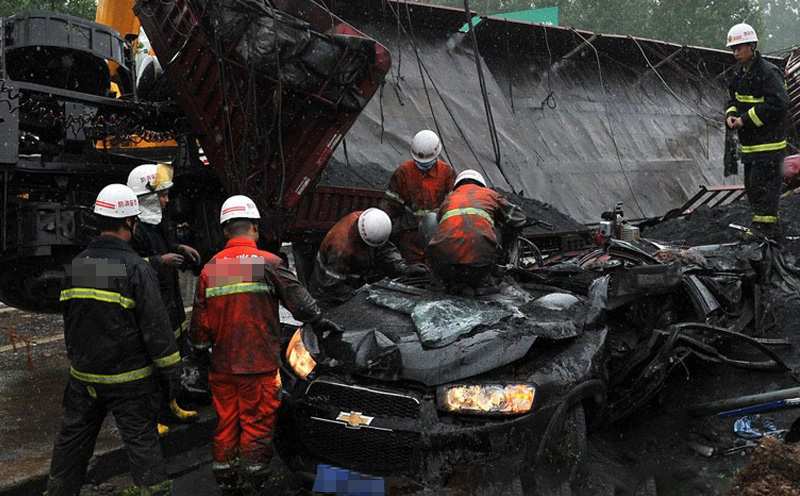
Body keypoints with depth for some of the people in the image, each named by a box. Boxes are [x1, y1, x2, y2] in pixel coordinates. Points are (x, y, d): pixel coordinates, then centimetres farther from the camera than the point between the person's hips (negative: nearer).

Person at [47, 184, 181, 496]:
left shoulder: (77, 265, 4)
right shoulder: (136, 269, -17)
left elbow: (69, 317, 14)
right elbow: (156, 327, -18)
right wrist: (171, 371, -10)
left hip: (83, 375, 6)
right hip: (129, 378, -6)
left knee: (74, 437, 19)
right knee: (141, 440, 2)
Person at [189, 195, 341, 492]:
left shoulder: (210, 269, 3)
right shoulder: (268, 263, -11)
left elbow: (200, 321, 7)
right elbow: (297, 298, -3)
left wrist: (199, 346, 23)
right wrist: (319, 322, 12)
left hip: (221, 367, 5)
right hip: (259, 366, -5)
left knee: (226, 424, 15)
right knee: (257, 425, 6)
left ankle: (225, 480, 27)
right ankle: (252, 480, 13)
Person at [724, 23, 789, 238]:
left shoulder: (769, 73, -16)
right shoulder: (739, 73, 12)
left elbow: (778, 104, -23)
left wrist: (746, 119, -20)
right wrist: (731, 115, -2)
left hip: (768, 142, -9)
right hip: (749, 142, 9)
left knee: (763, 184, -8)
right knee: (751, 187, 16)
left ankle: (767, 228, 0)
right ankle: (760, 224, 28)